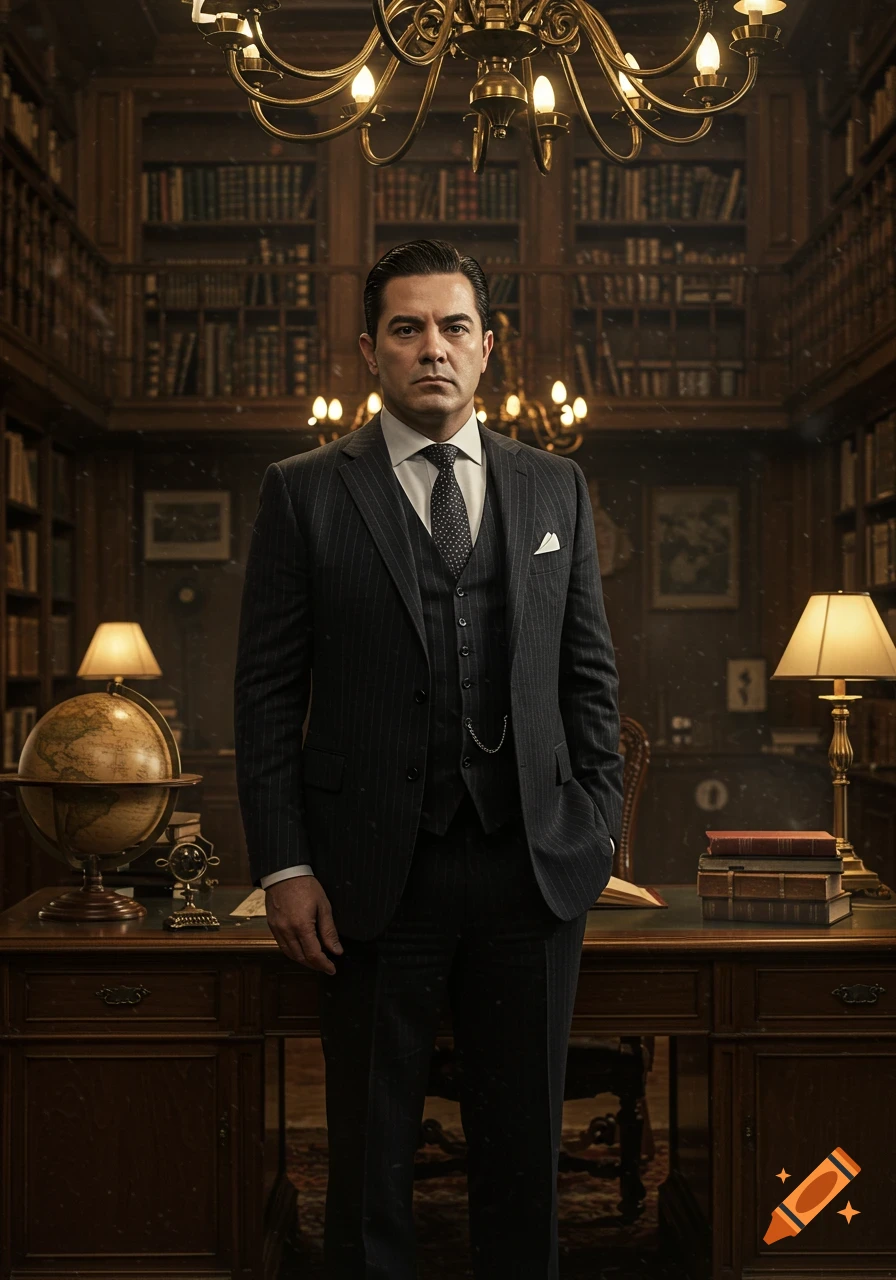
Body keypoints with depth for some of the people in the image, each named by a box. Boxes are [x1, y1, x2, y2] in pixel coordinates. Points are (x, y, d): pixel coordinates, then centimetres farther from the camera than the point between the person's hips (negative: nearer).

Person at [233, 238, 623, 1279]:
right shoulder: (305, 492, 2)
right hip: (375, 873, -2)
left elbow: (589, 677, 12)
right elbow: (266, 693, -1)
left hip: (533, 870, 2)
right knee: (371, 1149, 9)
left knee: (523, 1146, 11)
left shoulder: (556, 489, 10)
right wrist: (283, 867, -7)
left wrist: (598, 826, 4)